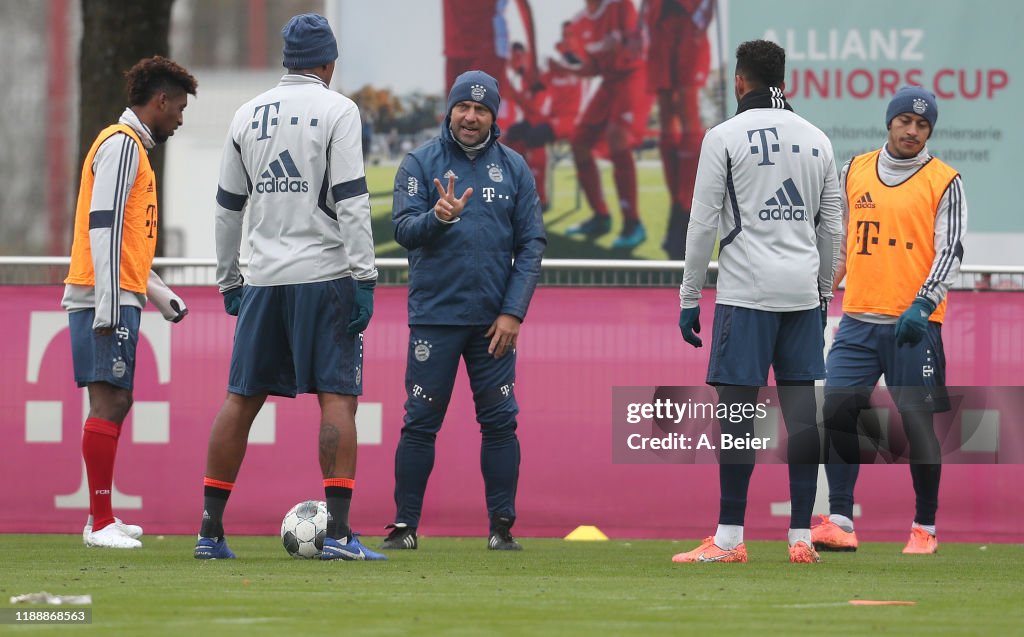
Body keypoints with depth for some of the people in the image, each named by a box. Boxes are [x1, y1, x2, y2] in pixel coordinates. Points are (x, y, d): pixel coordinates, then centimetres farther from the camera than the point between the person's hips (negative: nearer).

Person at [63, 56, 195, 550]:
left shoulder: (131, 146, 22)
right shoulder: (122, 144, -10)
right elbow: (103, 229, -18)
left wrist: (160, 293, 27)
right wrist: (108, 306, -22)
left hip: (116, 300, 10)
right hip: (107, 300, -10)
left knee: (115, 402, 12)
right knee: (109, 401, -12)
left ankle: (102, 518, 15)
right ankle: (101, 523, -14)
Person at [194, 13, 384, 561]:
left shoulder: (248, 115, 11)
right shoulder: (336, 110, -3)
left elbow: (228, 206, 15)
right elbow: (351, 199, -11)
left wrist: (228, 280, 23)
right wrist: (363, 277, -10)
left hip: (263, 279, 5)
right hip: (323, 271, -5)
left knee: (241, 399, 7)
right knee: (337, 396, -5)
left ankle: (210, 530, 7)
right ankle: (338, 531, -13)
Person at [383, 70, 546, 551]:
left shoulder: (514, 168, 7)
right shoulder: (421, 163, 2)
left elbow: (531, 243, 5)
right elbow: (403, 230, -6)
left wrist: (513, 312, -4)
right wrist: (438, 217, -28)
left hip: (493, 319, 2)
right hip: (434, 315, -2)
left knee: (499, 421, 1)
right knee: (421, 421, -1)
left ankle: (502, 525, 6)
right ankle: (405, 525, 3)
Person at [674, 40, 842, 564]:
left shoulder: (725, 137, -3)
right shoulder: (817, 141, 12)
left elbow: (702, 224, -5)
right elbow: (831, 229, 15)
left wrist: (690, 299, 1)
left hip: (746, 291, -5)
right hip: (803, 291, 5)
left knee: (737, 407, -5)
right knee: (801, 409, 3)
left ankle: (730, 539, -7)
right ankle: (801, 538, 3)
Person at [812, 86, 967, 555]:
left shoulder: (944, 182, 0)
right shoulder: (854, 172, 12)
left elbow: (951, 251, -7)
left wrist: (923, 305, -20)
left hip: (914, 325, -4)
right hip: (857, 320, 4)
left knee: (917, 423, -1)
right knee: (837, 411, -6)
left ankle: (925, 528, 10)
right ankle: (840, 521, -4)